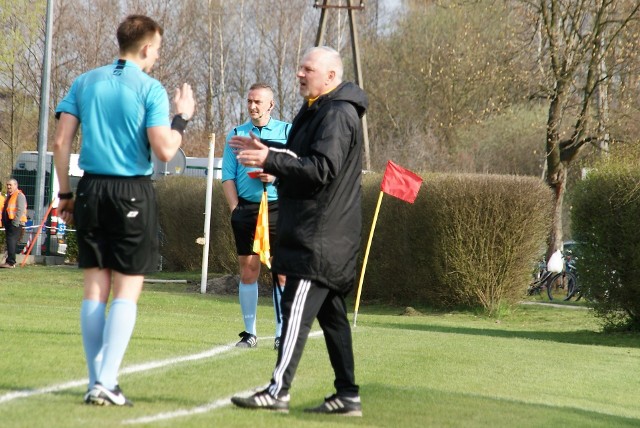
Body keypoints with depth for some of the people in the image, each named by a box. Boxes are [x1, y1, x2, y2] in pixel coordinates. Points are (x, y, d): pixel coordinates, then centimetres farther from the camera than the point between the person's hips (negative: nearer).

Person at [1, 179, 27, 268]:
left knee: (11, 241, -15)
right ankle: (11, 262, 15)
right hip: (8, 222, 10)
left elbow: (20, 210, -18)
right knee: (10, 242, 11)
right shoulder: (9, 196, 21)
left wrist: (15, 223, -23)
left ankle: (10, 262, -20)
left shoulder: (19, 196, -9)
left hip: (15, 224, -10)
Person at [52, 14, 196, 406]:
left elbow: (61, 143, 3)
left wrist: (65, 193, 11)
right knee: (127, 292, 0)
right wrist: (182, 118, 4)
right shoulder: (150, 89, -6)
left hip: (92, 190, 4)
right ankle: (106, 384, -8)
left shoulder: (85, 83, 7)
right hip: (134, 193, -4)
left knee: (95, 289, 9)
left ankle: (97, 381, 10)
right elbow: (164, 151, -13)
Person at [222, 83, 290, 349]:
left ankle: (282, 333, -3)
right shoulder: (236, 134, 12)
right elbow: (227, 177, 9)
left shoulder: (287, 132, 8)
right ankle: (249, 333, 8)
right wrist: (235, 208, -2)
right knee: (248, 272, 2)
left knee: (283, 272, -6)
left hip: (278, 208, -2)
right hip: (246, 208, 2)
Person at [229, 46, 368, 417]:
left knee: (297, 310, -14)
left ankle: (279, 390, -18)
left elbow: (321, 169, -24)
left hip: (321, 236, -11)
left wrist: (270, 161, -25)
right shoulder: (318, 111, 19)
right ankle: (347, 395, 15)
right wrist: (269, 153, 14)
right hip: (325, 233, 11)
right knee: (332, 313, 12)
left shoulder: (337, 115, -15)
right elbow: (301, 159, 27)